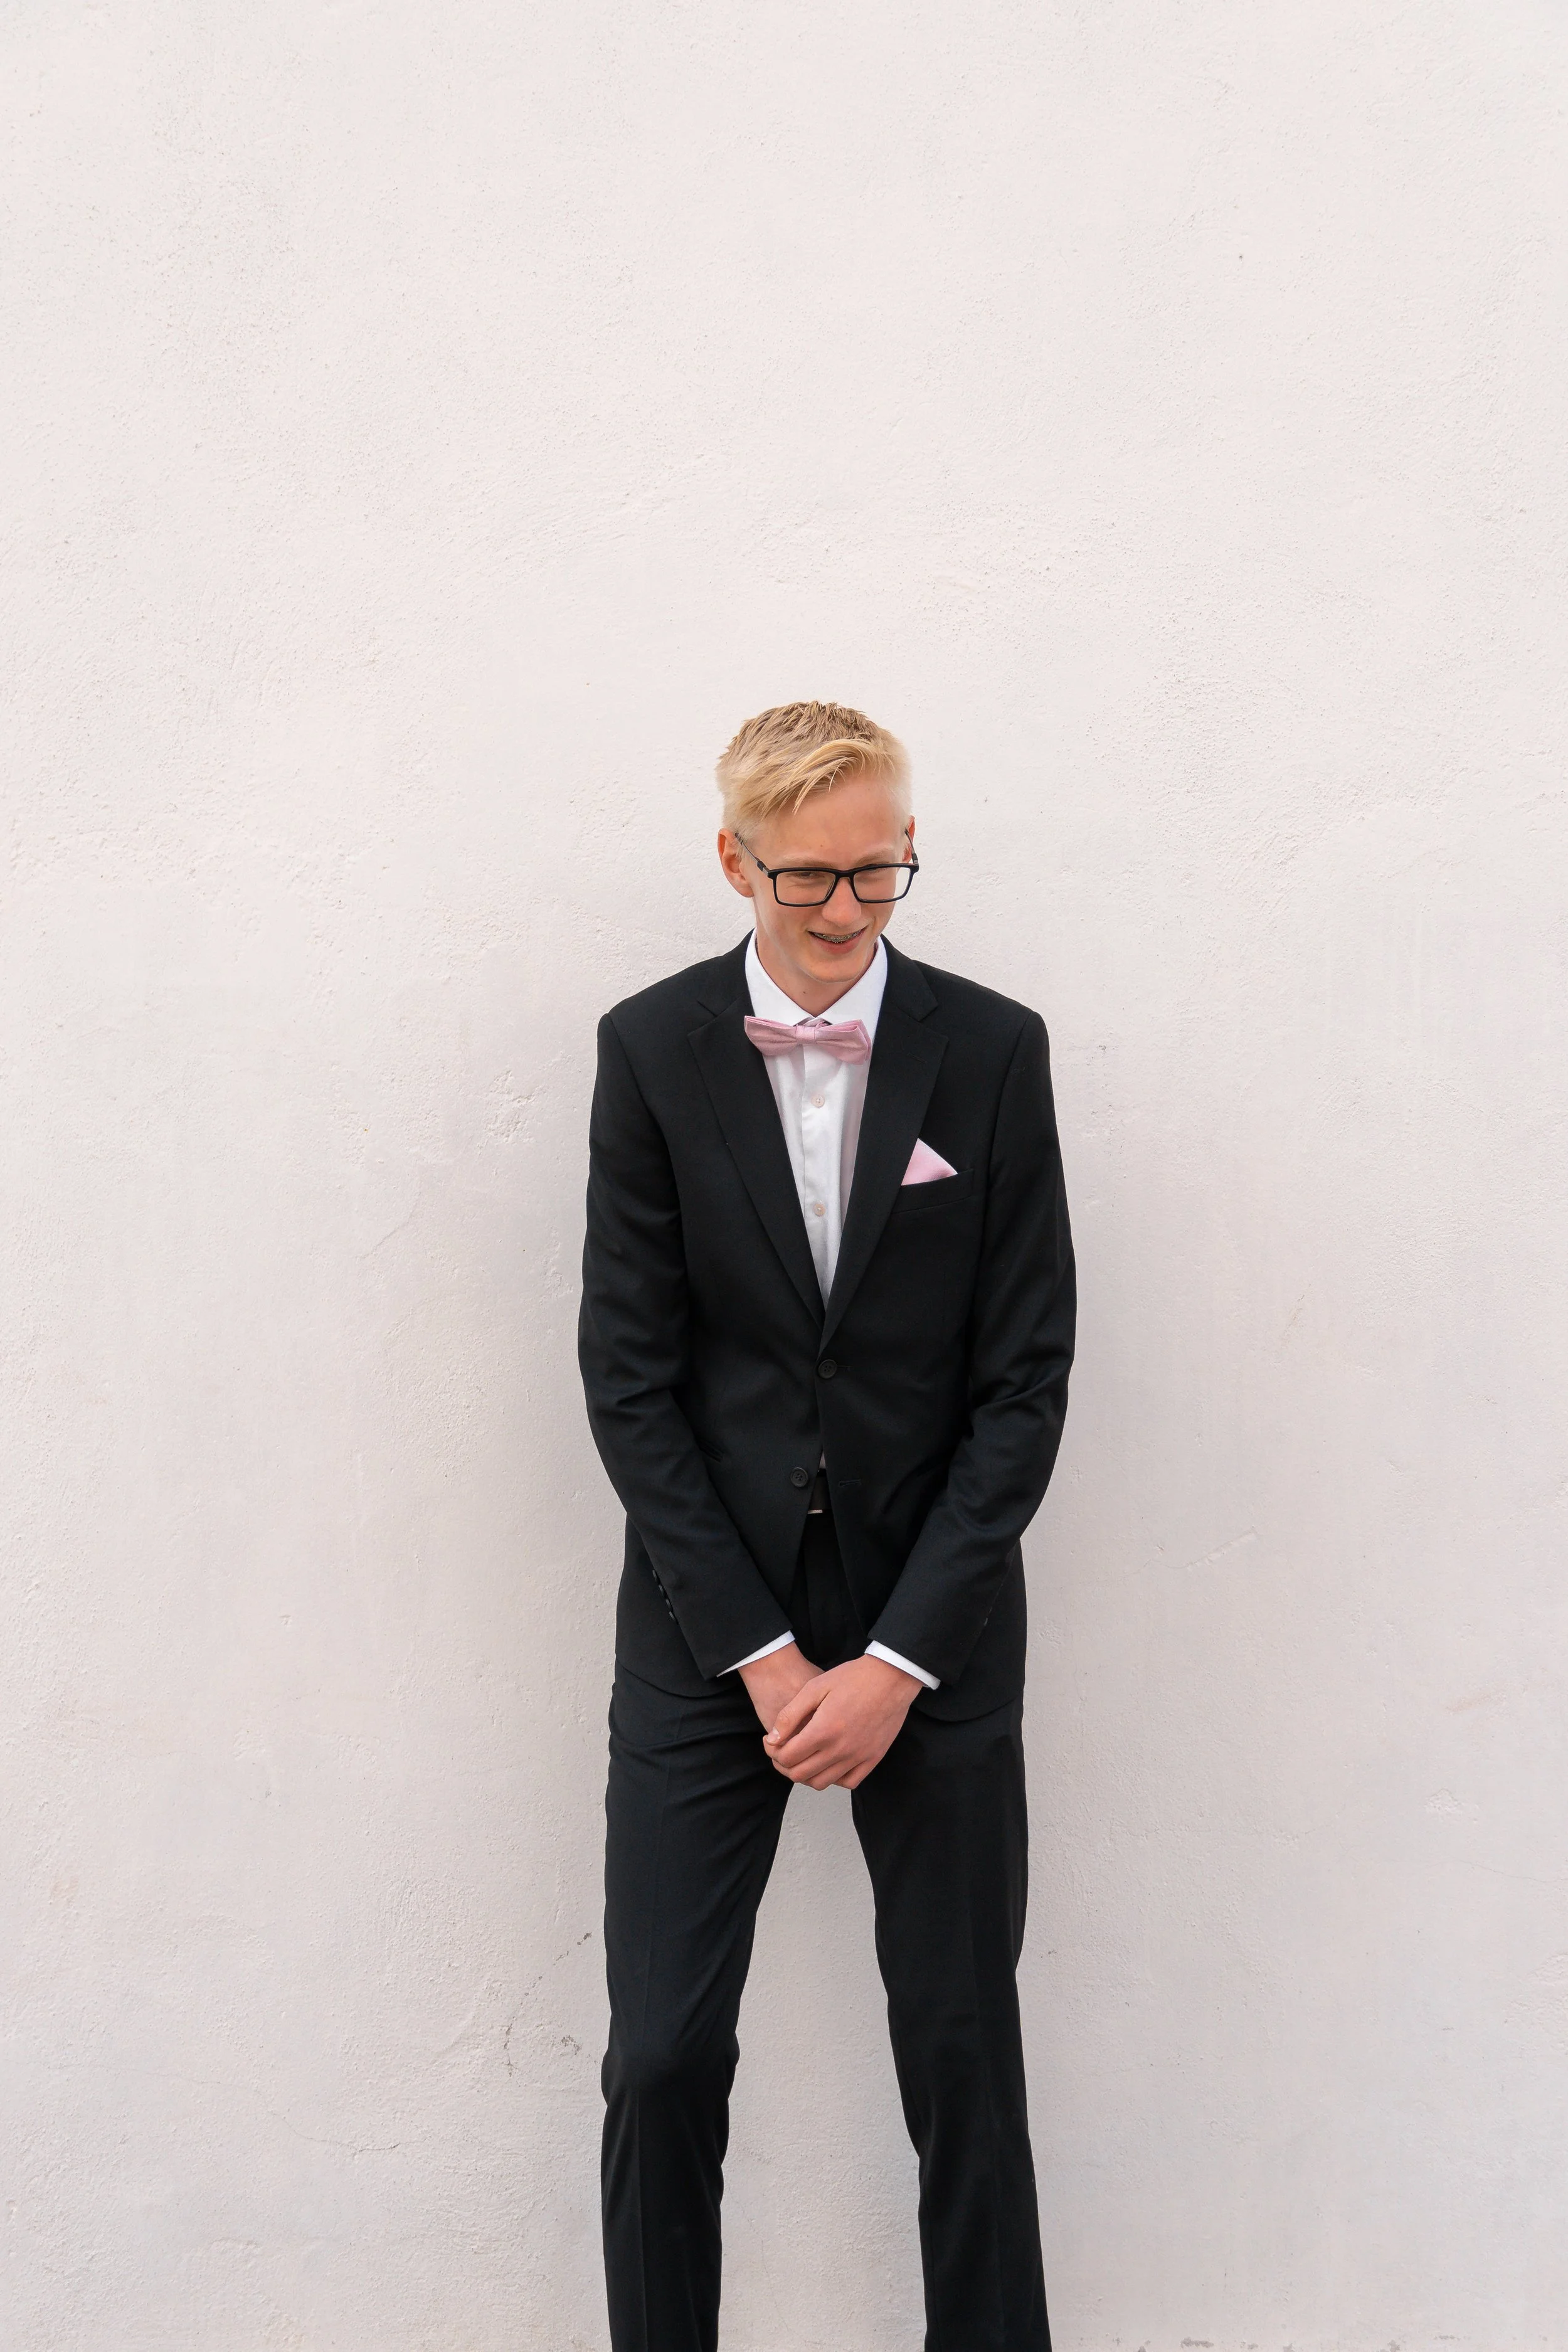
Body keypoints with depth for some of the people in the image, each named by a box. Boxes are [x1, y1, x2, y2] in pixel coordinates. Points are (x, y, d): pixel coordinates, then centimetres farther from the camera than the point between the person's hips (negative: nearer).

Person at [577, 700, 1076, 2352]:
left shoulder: (991, 1052, -2)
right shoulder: (651, 1050, -2)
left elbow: (1025, 1382, -4)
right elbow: (629, 1377, -3)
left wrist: (896, 1661, -9)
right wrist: (762, 1652, -9)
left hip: (932, 1631, 0)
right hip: (708, 1627, 0)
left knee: (965, 2058, 8)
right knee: (663, 2059, 2)